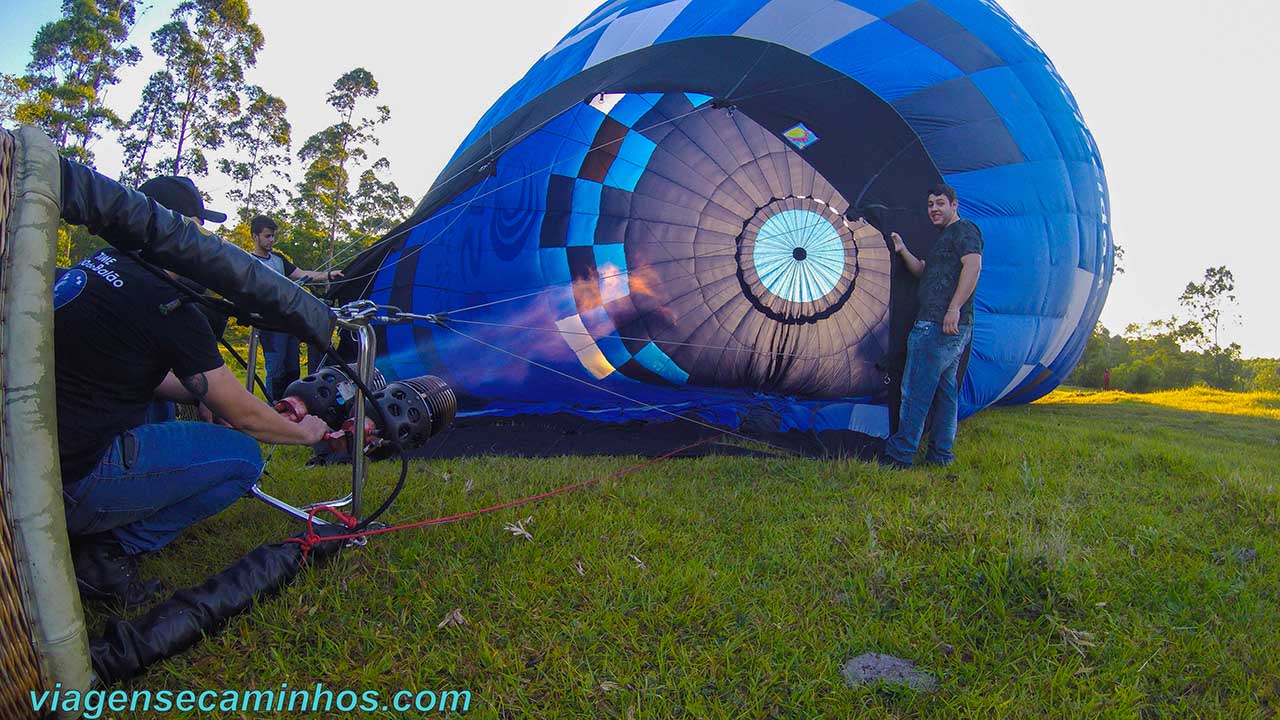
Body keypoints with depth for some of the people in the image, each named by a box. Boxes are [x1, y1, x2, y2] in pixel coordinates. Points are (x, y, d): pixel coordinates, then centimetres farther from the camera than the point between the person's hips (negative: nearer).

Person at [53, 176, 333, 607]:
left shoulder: (96, 265, 10)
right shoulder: (166, 305, -16)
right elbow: (243, 417, -7)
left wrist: (205, 391, 19)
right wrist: (305, 433, 10)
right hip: (72, 485, -9)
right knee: (243, 456, -4)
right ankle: (109, 549, -5)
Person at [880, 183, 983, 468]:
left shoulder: (964, 230, -3)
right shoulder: (946, 237, 26)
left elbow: (973, 266, -18)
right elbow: (923, 271, 25)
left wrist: (954, 309, -26)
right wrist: (903, 251, 9)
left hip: (937, 325, -11)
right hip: (954, 329, 11)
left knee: (916, 389, -9)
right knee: (945, 389, 11)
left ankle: (900, 454, -6)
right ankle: (941, 454, 17)